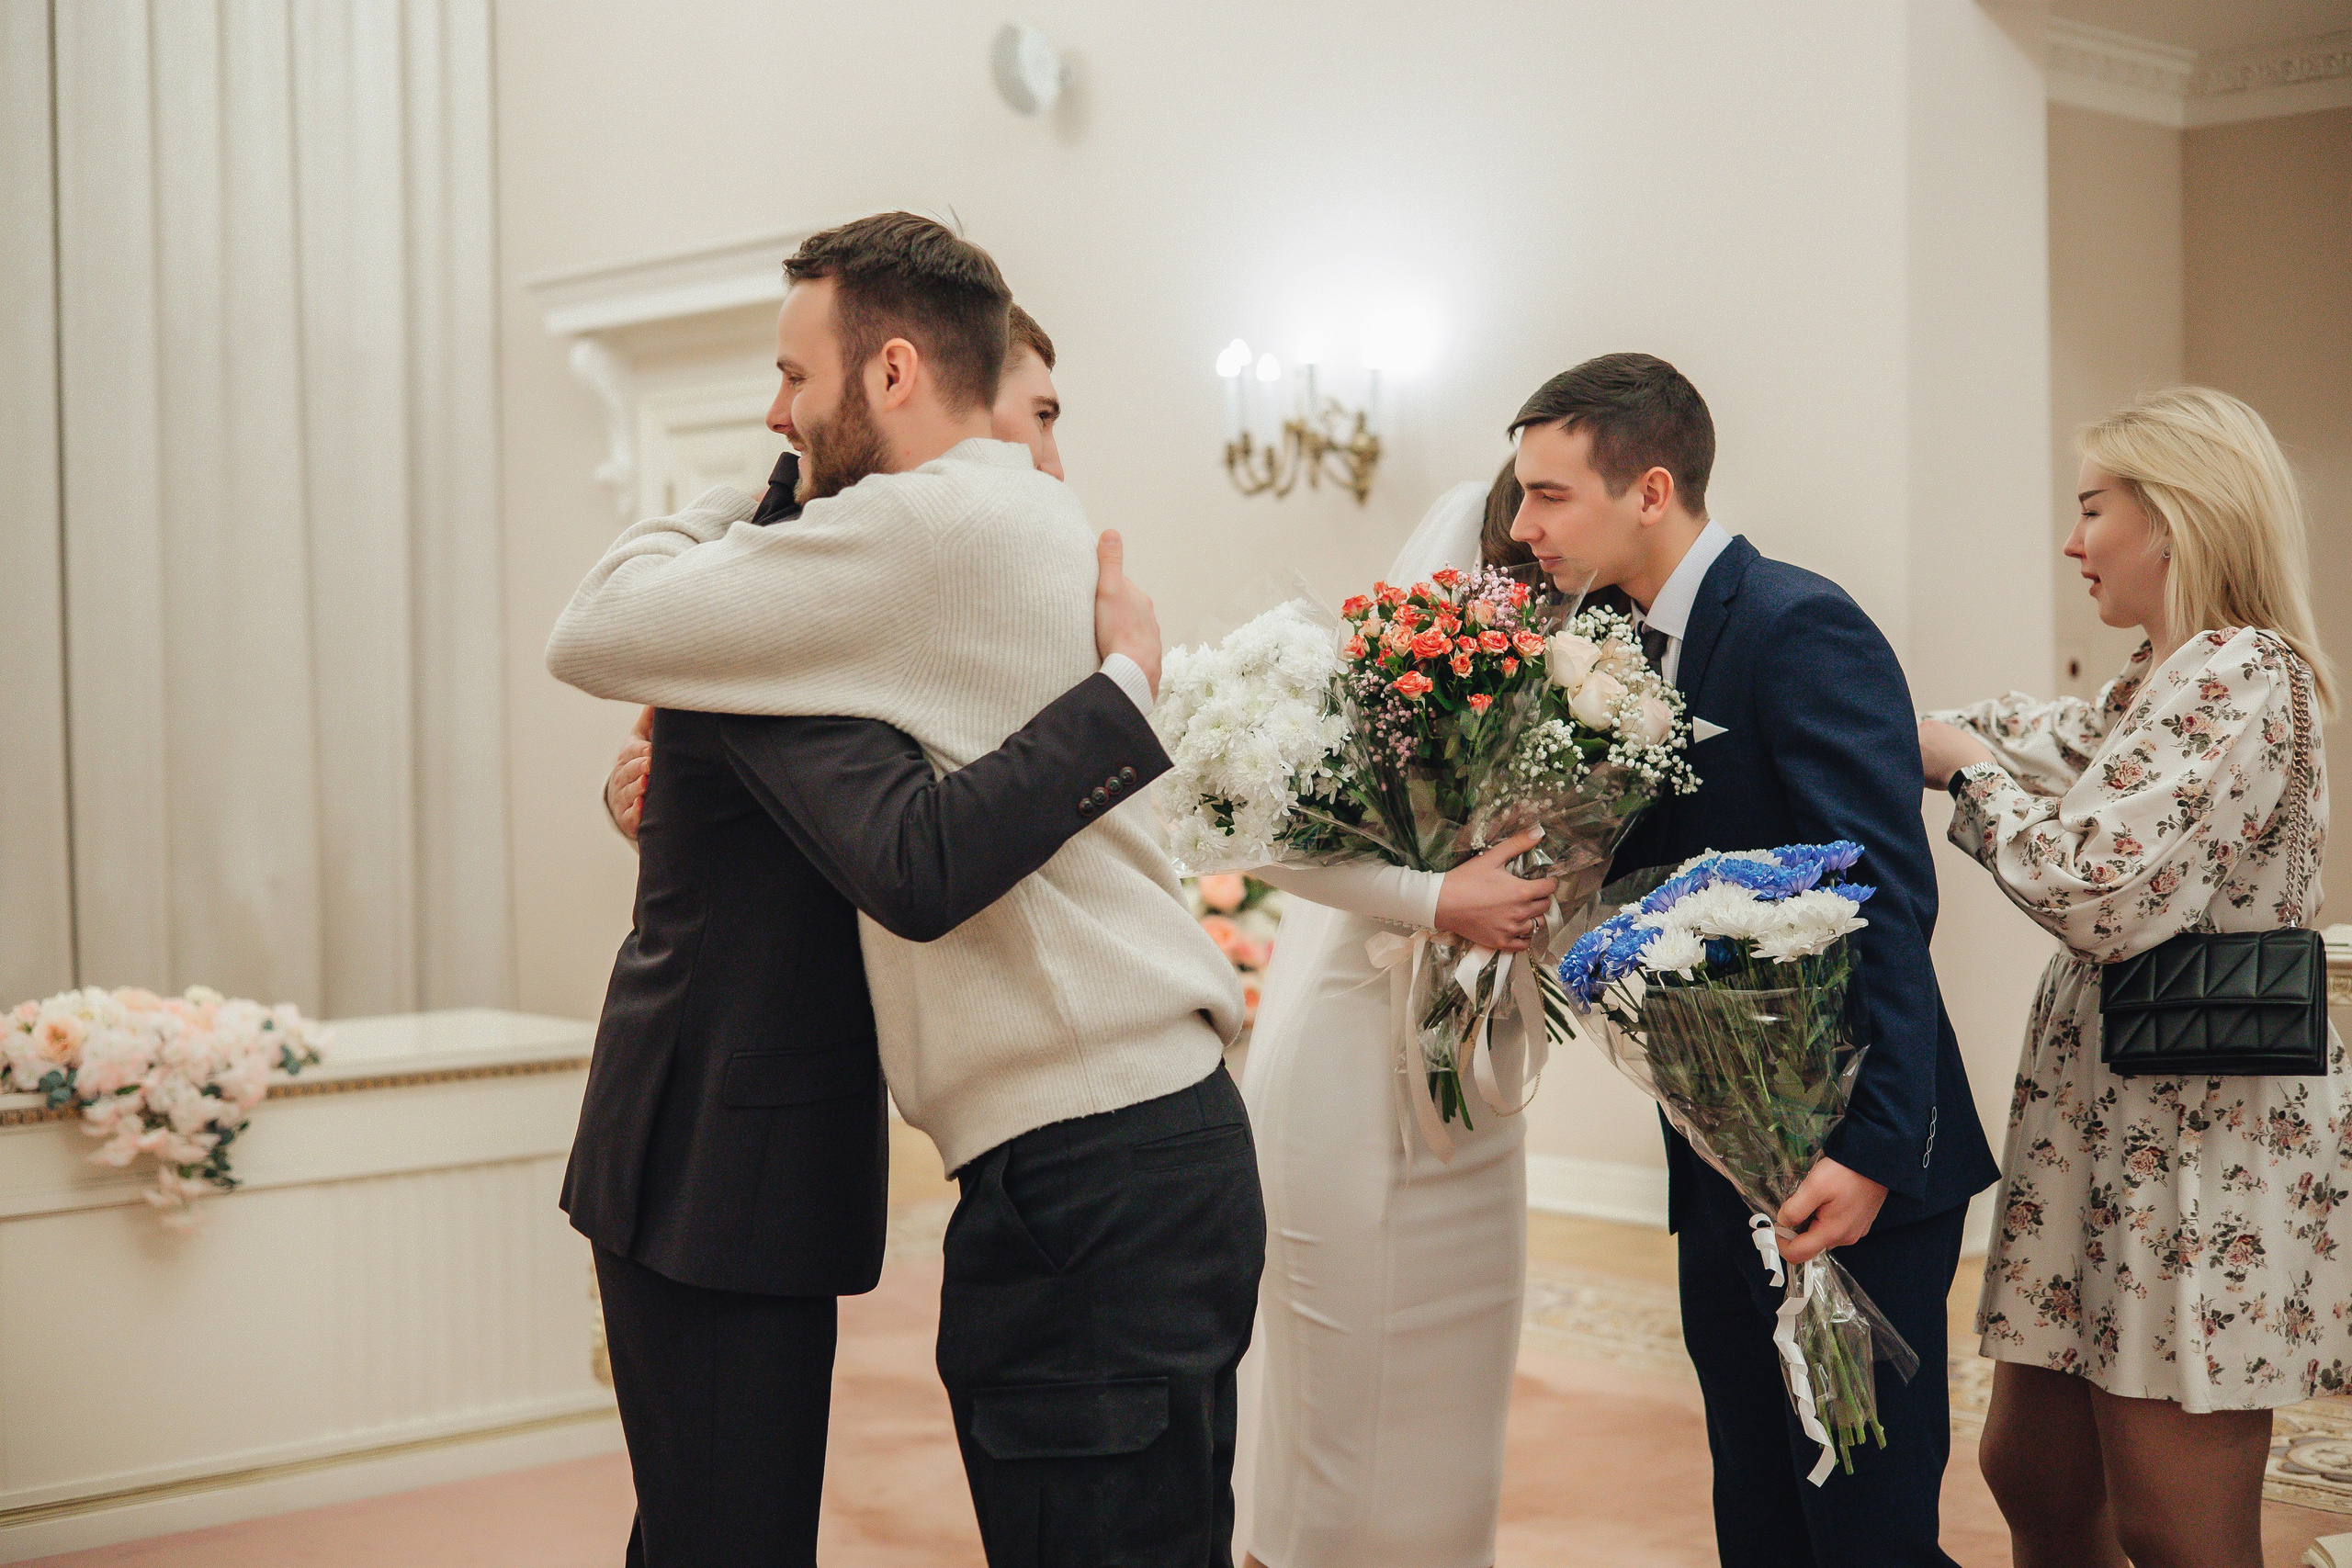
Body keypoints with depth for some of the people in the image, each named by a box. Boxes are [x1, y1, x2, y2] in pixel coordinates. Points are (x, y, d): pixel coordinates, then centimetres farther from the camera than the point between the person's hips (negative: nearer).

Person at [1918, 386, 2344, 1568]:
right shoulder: (2159, 679, 15)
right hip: (2108, 1131, 10)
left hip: (2195, 1158, -10)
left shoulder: (2241, 676, -16)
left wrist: (1968, 767, -9)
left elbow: (2102, 894, -23)